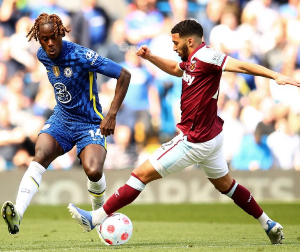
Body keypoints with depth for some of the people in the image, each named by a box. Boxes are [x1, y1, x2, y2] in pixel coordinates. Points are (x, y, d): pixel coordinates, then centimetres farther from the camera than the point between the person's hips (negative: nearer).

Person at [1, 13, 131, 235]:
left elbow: (124, 75, -21)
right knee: (40, 156, -25)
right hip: (61, 119, 5)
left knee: (93, 171, -26)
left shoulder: (81, 56, -22)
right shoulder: (43, 55, -2)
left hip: (90, 123, -5)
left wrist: (112, 115, -22)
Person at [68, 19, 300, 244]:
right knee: (225, 185, 23)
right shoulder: (192, 60, 9)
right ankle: (269, 225, 30)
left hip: (195, 141, -10)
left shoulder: (204, 57, -18)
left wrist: (276, 76, -32)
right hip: (211, 135, 10)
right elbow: (174, 68, 30)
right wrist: (150, 57, 15)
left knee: (142, 174, -5)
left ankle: (96, 218, -1)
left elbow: (240, 65, -24)